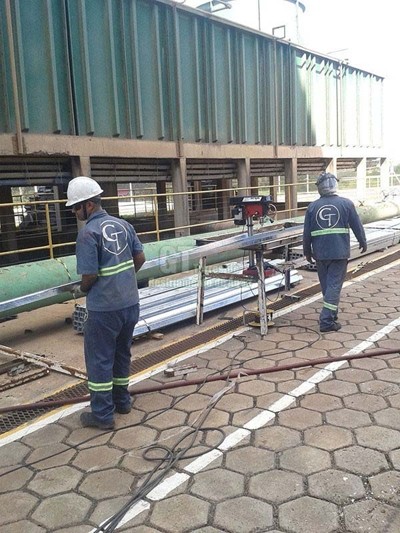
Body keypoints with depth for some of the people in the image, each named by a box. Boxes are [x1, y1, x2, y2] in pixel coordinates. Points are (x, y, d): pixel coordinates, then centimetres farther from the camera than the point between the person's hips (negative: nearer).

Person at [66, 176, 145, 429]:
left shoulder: (88, 232, -17)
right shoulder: (123, 224, 4)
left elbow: (89, 275, -18)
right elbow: (140, 258, 9)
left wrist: (83, 288, 3)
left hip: (104, 308, -7)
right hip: (130, 302, 7)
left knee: (99, 359, 6)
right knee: (122, 353, 20)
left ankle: (103, 414, 15)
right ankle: (122, 401, 33)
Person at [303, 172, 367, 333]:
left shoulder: (312, 207, 1)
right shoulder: (346, 204, -3)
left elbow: (307, 233, 4)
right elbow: (357, 226, 2)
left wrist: (307, 252, 17)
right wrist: (363, 242, 19)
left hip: (320, 253, 2)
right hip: (340, 253, -2)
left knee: (326, 285, 17)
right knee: (334, 285, 0)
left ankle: (331, 314, 32)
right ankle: (327, 321, -5)